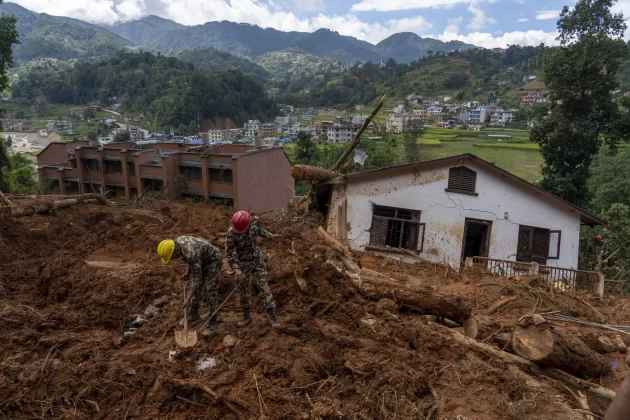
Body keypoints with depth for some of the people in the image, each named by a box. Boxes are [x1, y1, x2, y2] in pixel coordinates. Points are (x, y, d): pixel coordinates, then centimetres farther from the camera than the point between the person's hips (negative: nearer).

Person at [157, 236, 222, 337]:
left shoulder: (191, 253, -37)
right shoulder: (177, 242, -12)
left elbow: (198, 279, -31)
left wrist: (189, 298, -25)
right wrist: (188, 272, 7)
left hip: (213, 260, -9)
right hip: (201, 260, 9)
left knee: (211, 292, -10)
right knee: (196, 289, 14)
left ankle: (212, 323, -2)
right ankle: (194, 314, 30)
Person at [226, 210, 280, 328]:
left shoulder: (255, 221, -17)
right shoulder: (231, 234, -27)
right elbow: (229, 254, -19)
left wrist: (269, 235, 18)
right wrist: (237, 271, -24)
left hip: (257, 260, 2)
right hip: (242, 263, -2)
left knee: (264, 287, -1)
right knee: (244, 290, 8)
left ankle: (272, 316, 5)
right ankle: (246, 316, 26)